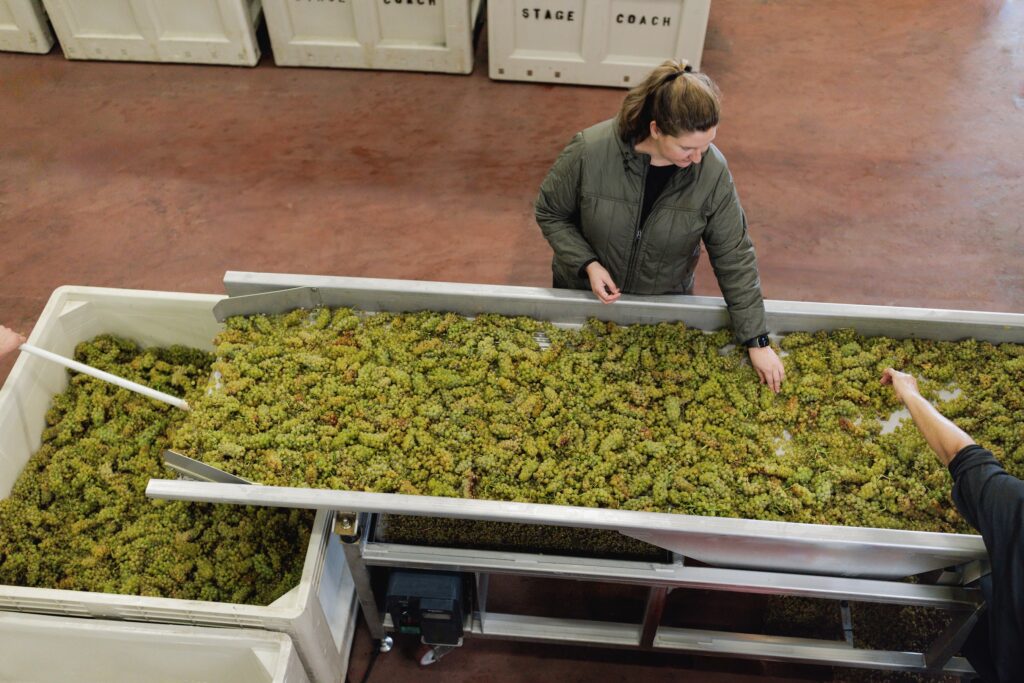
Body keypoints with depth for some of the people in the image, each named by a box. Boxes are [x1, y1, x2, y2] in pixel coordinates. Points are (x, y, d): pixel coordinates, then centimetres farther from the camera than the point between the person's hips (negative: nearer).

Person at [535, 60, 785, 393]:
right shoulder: (590, 151, -28)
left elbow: (734, 257, -14)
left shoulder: (712, 170, -23)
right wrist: (587, 264, -26)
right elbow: (549, 213, -11)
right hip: (585, 292, -1)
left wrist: (758, 340, -13)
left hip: (665, 303, 1)